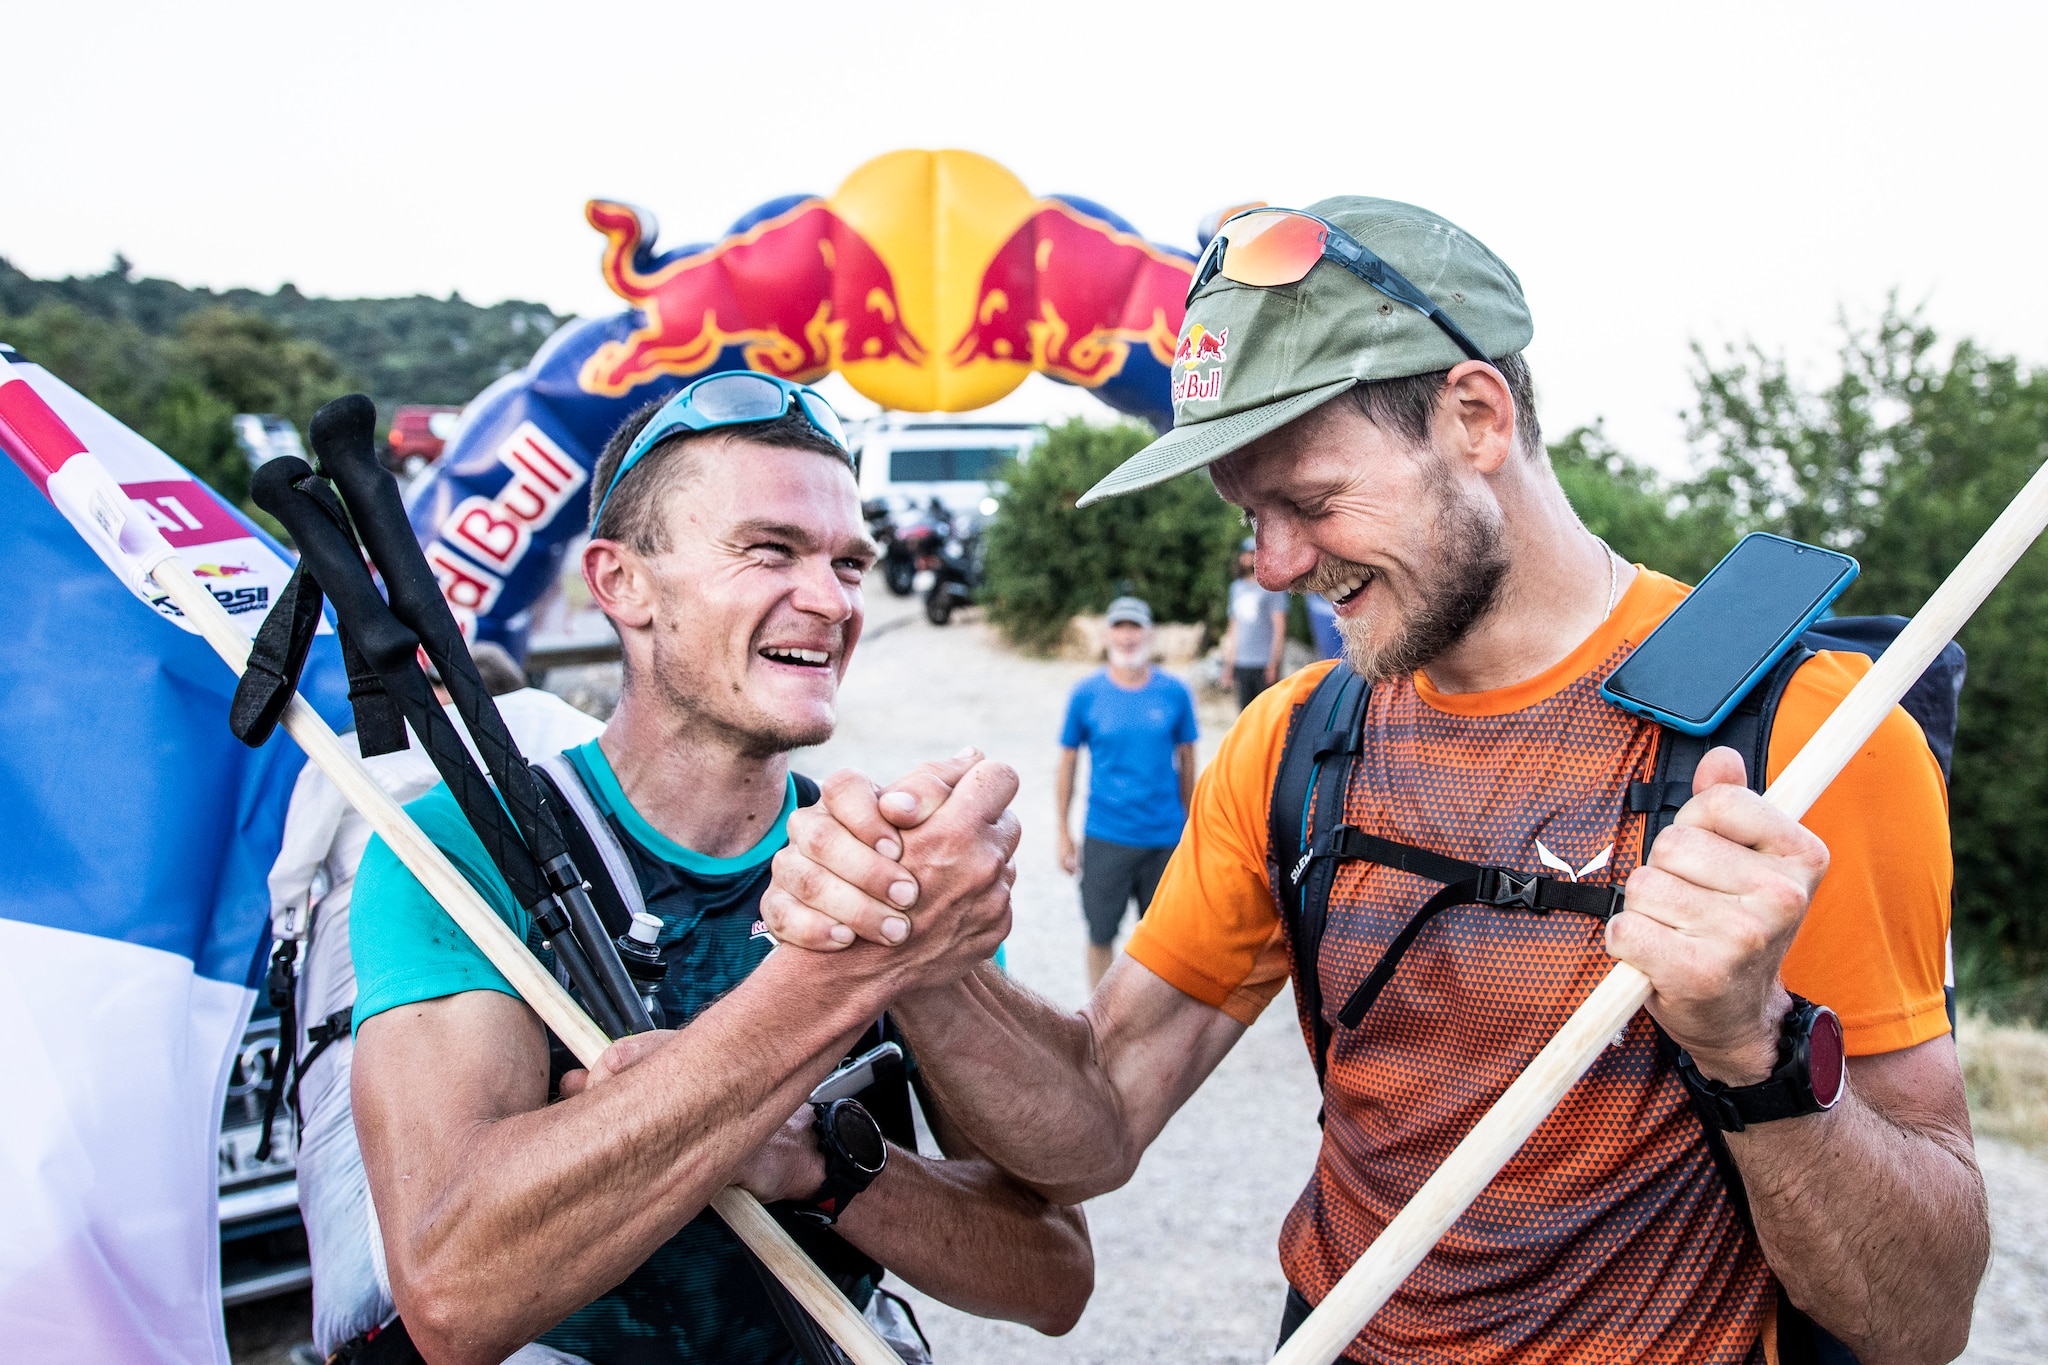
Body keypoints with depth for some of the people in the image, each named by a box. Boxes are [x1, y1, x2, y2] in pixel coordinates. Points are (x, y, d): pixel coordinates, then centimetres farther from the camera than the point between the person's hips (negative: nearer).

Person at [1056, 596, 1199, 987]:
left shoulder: (1175, 693, -2)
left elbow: (1186, 761, 7)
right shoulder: (1086, 694, -5)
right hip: (1105, 838, -1)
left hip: (1165, 837, 1)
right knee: (1100, 935, 7)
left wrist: (1189, 827, 11)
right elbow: (1067, 764, 2)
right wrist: (1063, 834, 2)